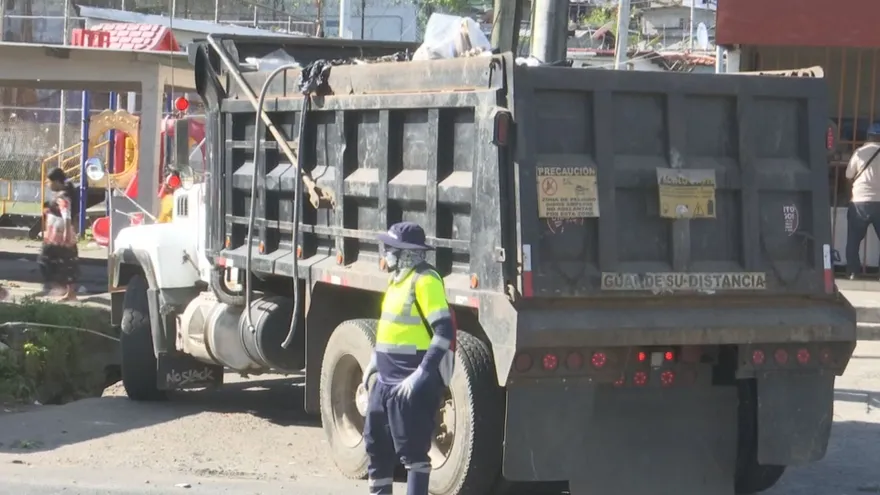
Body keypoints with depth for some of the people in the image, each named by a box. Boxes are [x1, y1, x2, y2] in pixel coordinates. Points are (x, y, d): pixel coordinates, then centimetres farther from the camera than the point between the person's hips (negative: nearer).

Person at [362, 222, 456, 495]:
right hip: (387, 378, 10)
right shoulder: (398, 278, 14)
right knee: (376, 442, 17)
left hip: (412, 382, -10)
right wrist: (375, 360, 24)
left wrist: (422, 373, -26)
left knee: (412, 448, -7)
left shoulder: (424, 280, -16)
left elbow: (444, 331, -22)